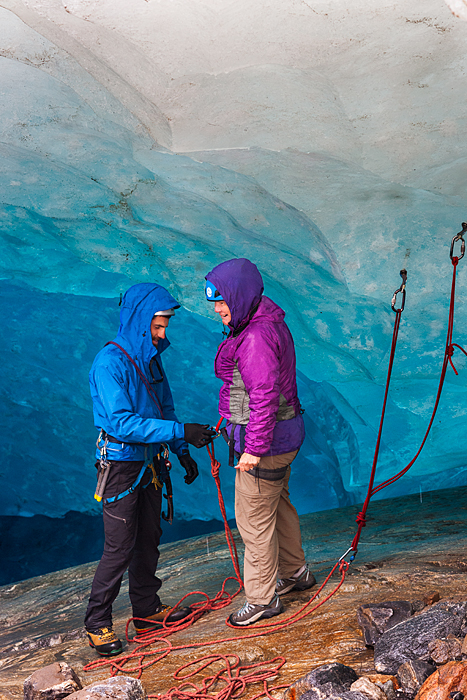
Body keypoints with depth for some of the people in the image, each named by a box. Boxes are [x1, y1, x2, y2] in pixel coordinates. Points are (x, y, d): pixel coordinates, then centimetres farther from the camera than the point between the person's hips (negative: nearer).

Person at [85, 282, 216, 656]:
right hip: (121, 463, -8)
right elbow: (122, 422, -27)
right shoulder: (110, 362, -20)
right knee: (120, 547, -3)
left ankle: (148, 610, 31)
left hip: (150, 462, 8)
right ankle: (97, 624, 12)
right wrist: (181, 431, -29)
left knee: (149, 539, 16)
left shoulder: (151, 357, 6)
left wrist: (182, 452, 13)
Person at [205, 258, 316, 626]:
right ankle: (296, 572, 41)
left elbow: (264, 395, -28)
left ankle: (262, 599, 16)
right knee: (278, 505, 24)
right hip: (282, 434, 10)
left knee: (254, 518, 2)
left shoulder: (257, 337, -24)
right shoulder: (270, 323, 9)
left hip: (265, 441, -10)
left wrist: (254, 447, -26)